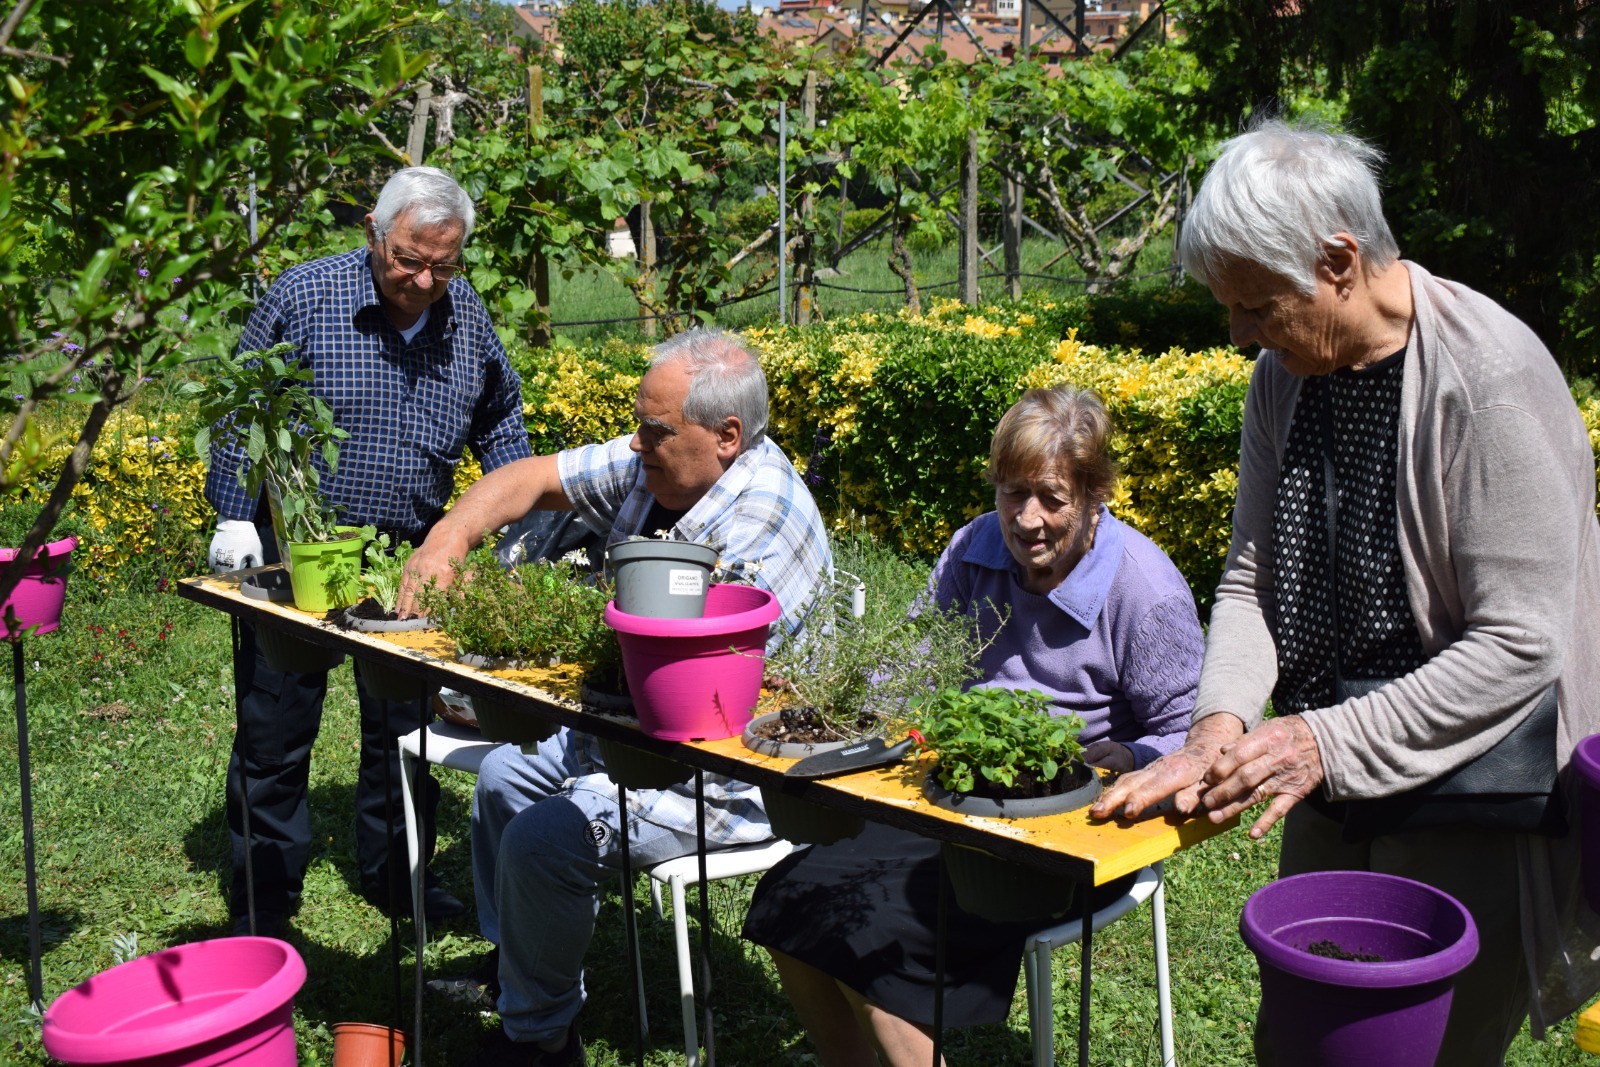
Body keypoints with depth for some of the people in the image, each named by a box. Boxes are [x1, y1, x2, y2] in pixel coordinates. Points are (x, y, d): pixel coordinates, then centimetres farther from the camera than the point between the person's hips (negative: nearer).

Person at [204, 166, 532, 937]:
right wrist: (235, 517, -10)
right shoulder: (303, 296, -10)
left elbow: (499, 422, 16)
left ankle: (396, 876, 30)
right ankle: (263, 899, 19)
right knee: (275, 736, 5)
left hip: (411, 556, 3)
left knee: (406, 730, 13)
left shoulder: (467, 316, 1)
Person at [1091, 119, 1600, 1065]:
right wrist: (1221, 723, -13)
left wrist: (1329, 741, -24)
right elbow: (1253, 578, 4)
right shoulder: (1287, 374, 2)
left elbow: (1519, 644, -22)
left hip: (1473, 799, -7)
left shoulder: (1491, 377, -21)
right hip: (1332, 785, 7)